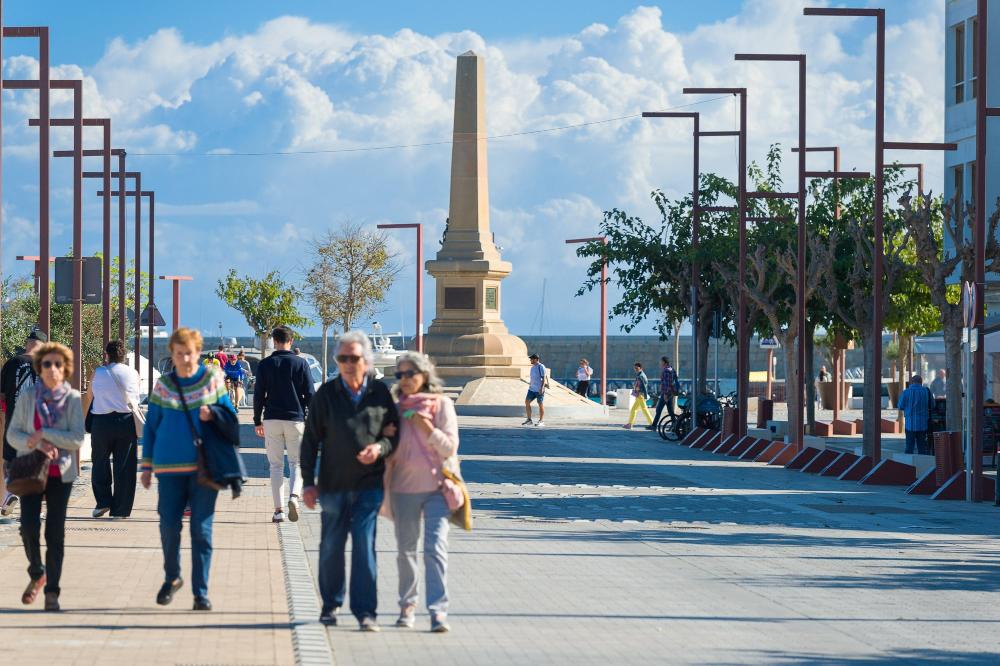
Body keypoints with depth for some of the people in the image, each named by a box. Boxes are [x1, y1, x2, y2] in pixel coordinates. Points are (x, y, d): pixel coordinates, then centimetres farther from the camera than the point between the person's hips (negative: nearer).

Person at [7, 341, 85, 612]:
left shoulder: (72, 398, -3)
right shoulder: (27, 396, 0)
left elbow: (77, 439, -10)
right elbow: (12, 434, 0)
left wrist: (43, 434, -17)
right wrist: (37, 445, -17)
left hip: (60, 472, -1)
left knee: (55, 531, -1)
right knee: (29, 526, -9)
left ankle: (52, 591, 7)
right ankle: (36, 574, 19)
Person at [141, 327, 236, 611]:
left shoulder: (213, 379, 2)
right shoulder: (163, 385, 4)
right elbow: (150, 426, 10)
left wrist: (212, 414, -13)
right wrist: (147, 466, 7)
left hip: (204, 467, -1)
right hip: (170, 468, 1)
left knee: (201, 530, -2)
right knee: (168, 526, -1)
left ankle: (201, 592, 3)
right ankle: (172, 578, 24)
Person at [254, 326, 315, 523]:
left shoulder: (265, 365, 1)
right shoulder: (300, 363, 0)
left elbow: (259, 394, 2)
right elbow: (309, 394, 0)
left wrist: (257, 421, 11)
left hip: (272, 420, 0)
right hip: (295, 419, 0)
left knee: (276, 465, 6)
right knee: (296, 463, 7)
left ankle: (278, 510, 1)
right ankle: (294, 496, -19)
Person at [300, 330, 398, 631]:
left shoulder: (380, 393, 2)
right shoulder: (326, 394, 1)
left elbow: (395, 433, 10)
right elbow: (310, 440, 4)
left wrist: (380, 448, -12)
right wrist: (308, 482, -1)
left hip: (370, 483, -1)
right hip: (333, 483, 1)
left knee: (364, 544, -6)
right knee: (331, 546, 8)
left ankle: (365, 610, -3)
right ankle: (331, 604, 24)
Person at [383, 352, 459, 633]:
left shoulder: (442, 405, 0)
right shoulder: (395, 410, 9)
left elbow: (450, 447, -5)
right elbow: (389, 453, 15)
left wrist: (427, 427, -15)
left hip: (436, 486, -4)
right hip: (404, 488, 4)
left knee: (435, 547, -14)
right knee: (406, 549, 10)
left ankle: (438, 610, -19)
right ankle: (407, 604, 23)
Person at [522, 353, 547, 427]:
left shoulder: (541, 367, -11)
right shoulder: (533, 367, 15)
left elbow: (544, 378, -15)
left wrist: (542, 388, -22)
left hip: (539, 390, -9)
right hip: (532, 389, 9)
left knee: (540, 404, -1)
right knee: (527, 402, 3)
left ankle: (541, 421, 5)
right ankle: (529, 420, 11)